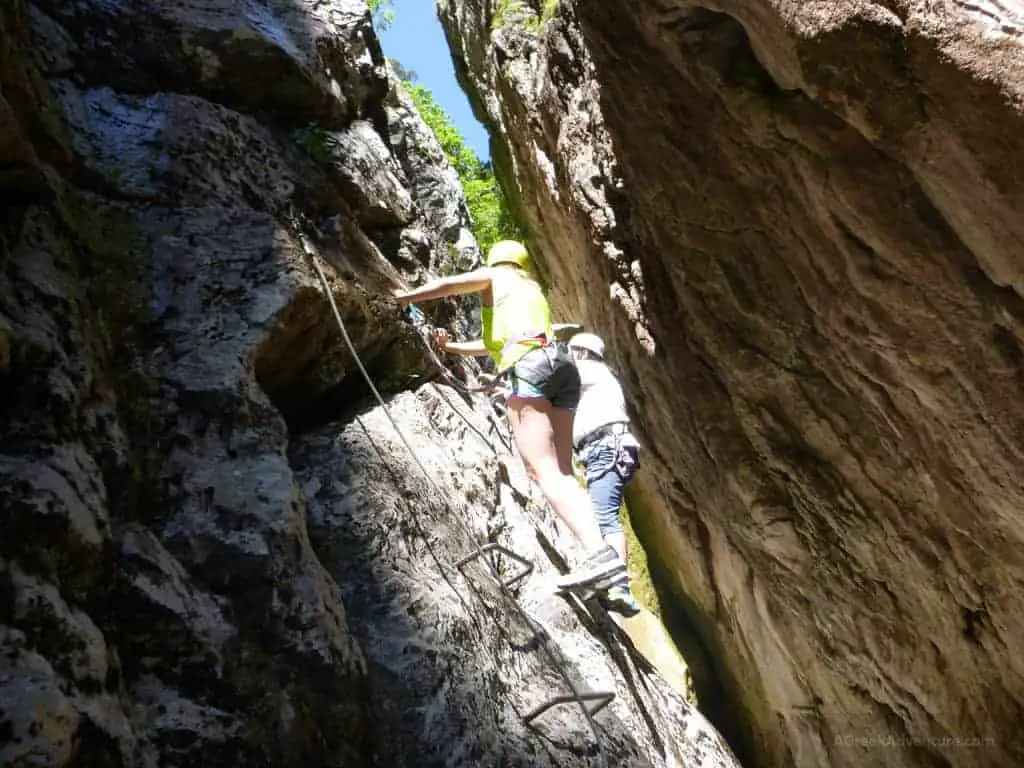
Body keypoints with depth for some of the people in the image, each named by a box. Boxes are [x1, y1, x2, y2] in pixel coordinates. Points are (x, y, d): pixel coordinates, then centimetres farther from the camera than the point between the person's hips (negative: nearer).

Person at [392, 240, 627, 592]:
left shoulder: (494, 276, 20)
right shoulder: (534, 291, 39)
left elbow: (448, 285, 10)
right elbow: (498, 341, 42)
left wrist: (403, 297, 21)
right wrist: (452, 346, 46)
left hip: (530, 365, -7)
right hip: (561, 365, 8)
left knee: (543, 469, -16)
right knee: (561, 471, 3)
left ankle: (598, 553, -29)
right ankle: (602, 553, -9)